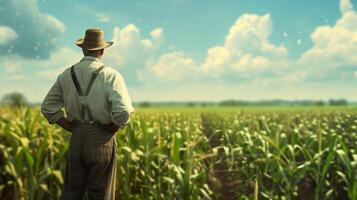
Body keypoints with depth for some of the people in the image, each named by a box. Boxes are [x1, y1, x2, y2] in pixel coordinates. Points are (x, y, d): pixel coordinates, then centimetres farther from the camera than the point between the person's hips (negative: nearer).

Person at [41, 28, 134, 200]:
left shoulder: (66, 75, 4)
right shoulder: (111, 76, -10)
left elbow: (48, 107, 7)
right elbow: (123, 112, -22)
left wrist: (73, 128, 8)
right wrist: (111, 130, -4)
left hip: (76, 138, 4)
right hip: (101, 140, -4)